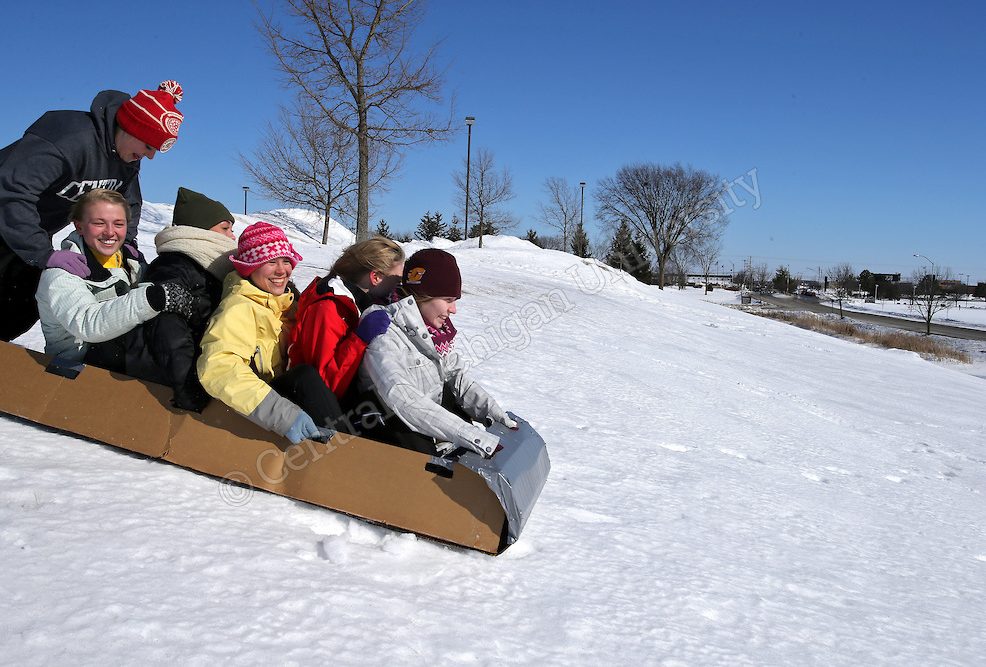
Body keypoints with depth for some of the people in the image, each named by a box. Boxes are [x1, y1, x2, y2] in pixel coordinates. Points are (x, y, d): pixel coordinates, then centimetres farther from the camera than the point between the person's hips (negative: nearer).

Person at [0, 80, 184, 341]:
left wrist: (125, 242, -12)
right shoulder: (72, 138, -36)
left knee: (24, 308, 8)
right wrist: (44, 253, -48)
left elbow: (129, 203, 7)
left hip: (33, 232, 8)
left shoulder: (128, 159, -8)